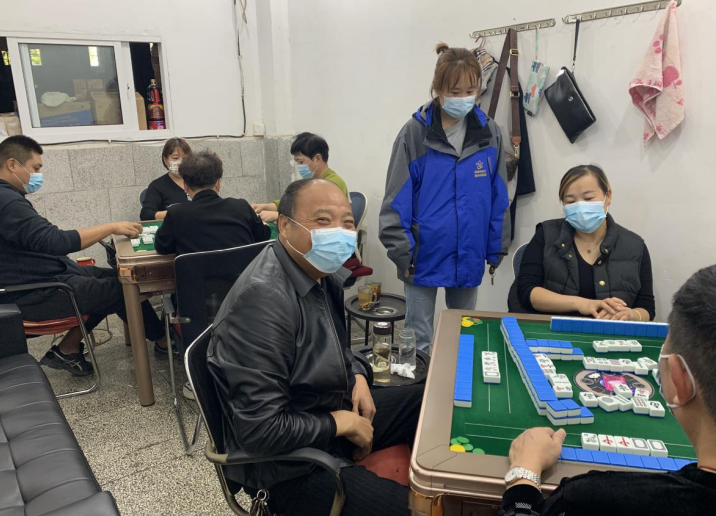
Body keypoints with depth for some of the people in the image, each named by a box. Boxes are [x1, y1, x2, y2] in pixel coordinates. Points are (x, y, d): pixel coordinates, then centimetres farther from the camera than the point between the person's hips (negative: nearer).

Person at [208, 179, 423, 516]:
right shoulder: (263, 300, -29)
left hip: (334, 409, 9)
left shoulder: (324, 272, -1)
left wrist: (357, 377, -1)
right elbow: (261, 431, -30)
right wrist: (343, 423, -18)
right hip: (288, 462, -9)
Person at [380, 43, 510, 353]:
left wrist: (496, 249, 5)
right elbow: (397, 199, -8)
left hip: (469, 257, 3)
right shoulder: (415, 133, -8)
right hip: (425, 255, -3)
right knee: (418, 339, 9)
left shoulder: (489, 133, 1)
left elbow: (499, 199, 5)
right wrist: (402, 252, -11)